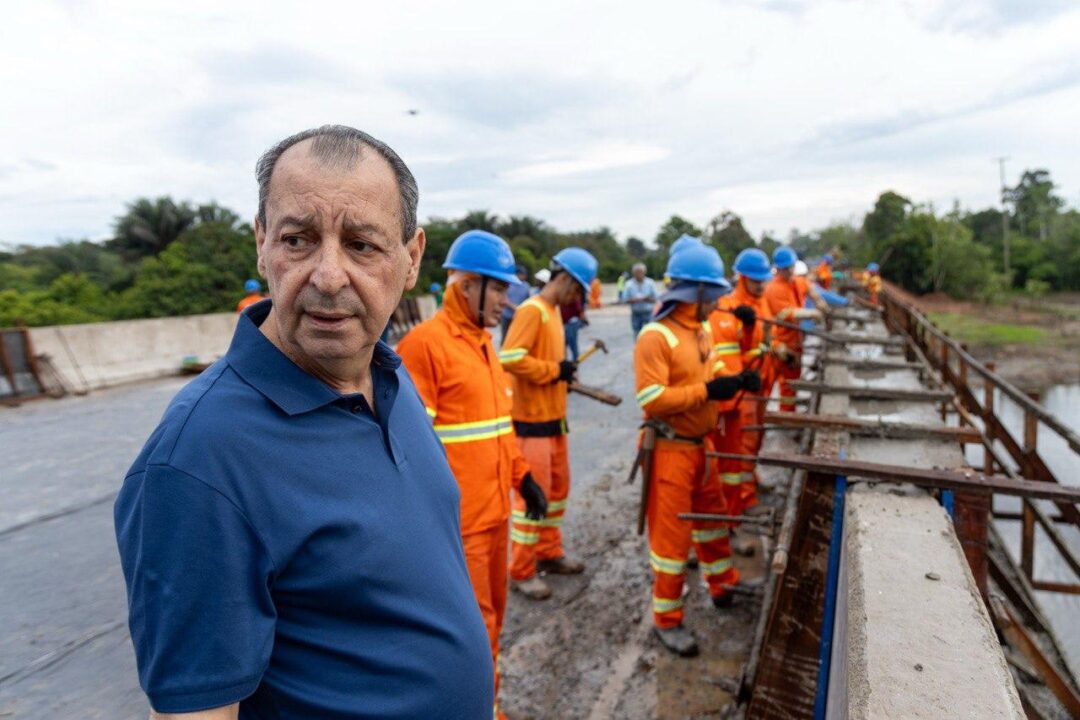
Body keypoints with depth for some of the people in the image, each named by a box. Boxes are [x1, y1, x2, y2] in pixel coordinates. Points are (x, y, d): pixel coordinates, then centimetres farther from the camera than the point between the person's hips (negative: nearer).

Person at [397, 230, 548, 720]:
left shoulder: (482, 340, 11)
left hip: (494, 511, 9)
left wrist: (521, 476, 15)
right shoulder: (425, 344, -17)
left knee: (490, 614, 21)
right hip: (457, 520, -9)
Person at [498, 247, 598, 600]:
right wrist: (554, 371, -18)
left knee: (558, 488, 18)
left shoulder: (554, 310, 12)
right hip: (532, 420, -10)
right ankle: (521, 571, 14)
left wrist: (562, 372, 3)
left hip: (554, 416, 10)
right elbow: (509, 359, -27)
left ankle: (549, 553, 35)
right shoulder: (532, 310, -17)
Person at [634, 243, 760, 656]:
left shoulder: (702, 329, 7)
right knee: (672, 533, 2)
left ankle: (724, 587, 47)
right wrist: (707, 391, -26)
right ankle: (666, 620, 20)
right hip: (671, 449, -9)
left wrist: (735, 382, -3)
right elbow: (651, 400, -27)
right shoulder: (656, 336, -21)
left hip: (701, 443, 9)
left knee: (712, 516, 24)